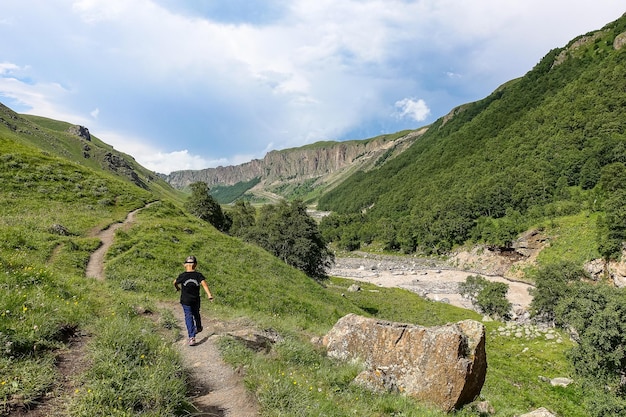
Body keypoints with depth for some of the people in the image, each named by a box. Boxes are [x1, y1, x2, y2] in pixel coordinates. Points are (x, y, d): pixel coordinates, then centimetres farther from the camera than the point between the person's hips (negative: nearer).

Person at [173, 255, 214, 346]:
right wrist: (209, 295, -31)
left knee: (189, 317, 0)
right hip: (196, 300, 2)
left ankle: (192, 337, -12)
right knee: (196, 314, 25)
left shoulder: (182, 276, -11)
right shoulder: (198, 275, -11)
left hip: (185, 301, -2)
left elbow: (175, 283, 7)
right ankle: (198, 328, 49)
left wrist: (177, 288, 29)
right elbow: (204, 284, -25)